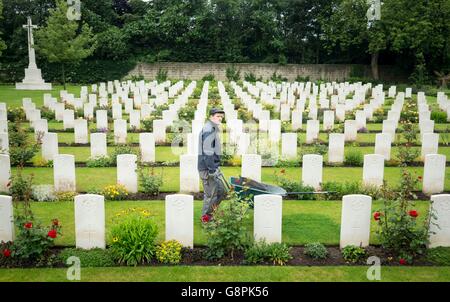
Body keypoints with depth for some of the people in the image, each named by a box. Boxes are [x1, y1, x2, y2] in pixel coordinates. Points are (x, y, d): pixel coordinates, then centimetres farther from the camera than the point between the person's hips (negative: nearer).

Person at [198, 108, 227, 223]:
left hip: (213, 167, 10)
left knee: (222, 192, 16)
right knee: (211, 194, -1)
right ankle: (206, 217, 13)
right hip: (207, 168, -10)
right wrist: (212, 170, -24)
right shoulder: (208, 129, -15)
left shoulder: (214, 129, 18)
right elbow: (207, 151, -23)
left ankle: (208, 213, 25)